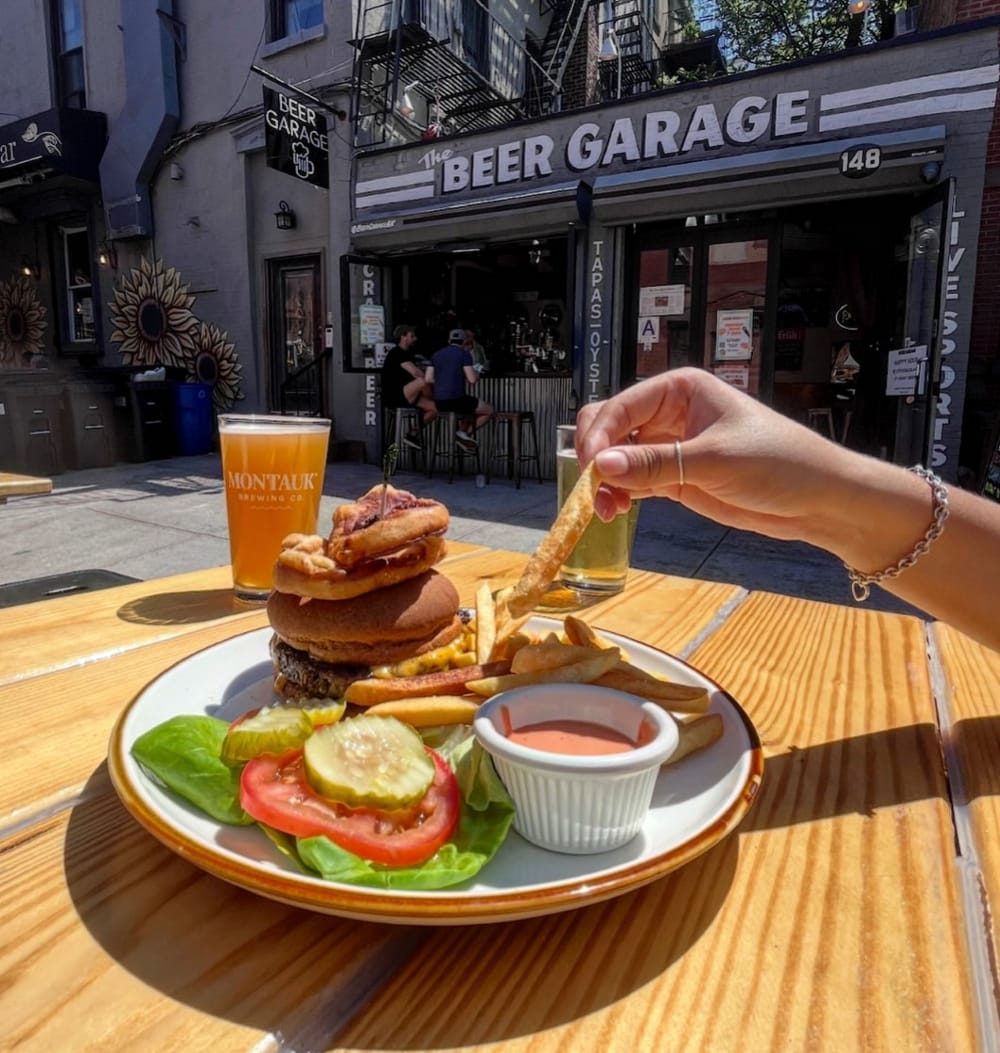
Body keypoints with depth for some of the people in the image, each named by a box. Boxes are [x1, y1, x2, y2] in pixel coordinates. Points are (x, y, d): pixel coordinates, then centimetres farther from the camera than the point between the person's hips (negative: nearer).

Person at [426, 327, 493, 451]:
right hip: (457, 399, -7)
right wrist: (476, 375, 13)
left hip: (439, 402, 7)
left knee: (472, 407, 33)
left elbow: (428, 379, 9)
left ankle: (462, 433, 19)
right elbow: (472, 380, -11)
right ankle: (465, 433, 4)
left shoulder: (436, 354, 14)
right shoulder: (464, 354, -3)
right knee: (489, 410, 11)